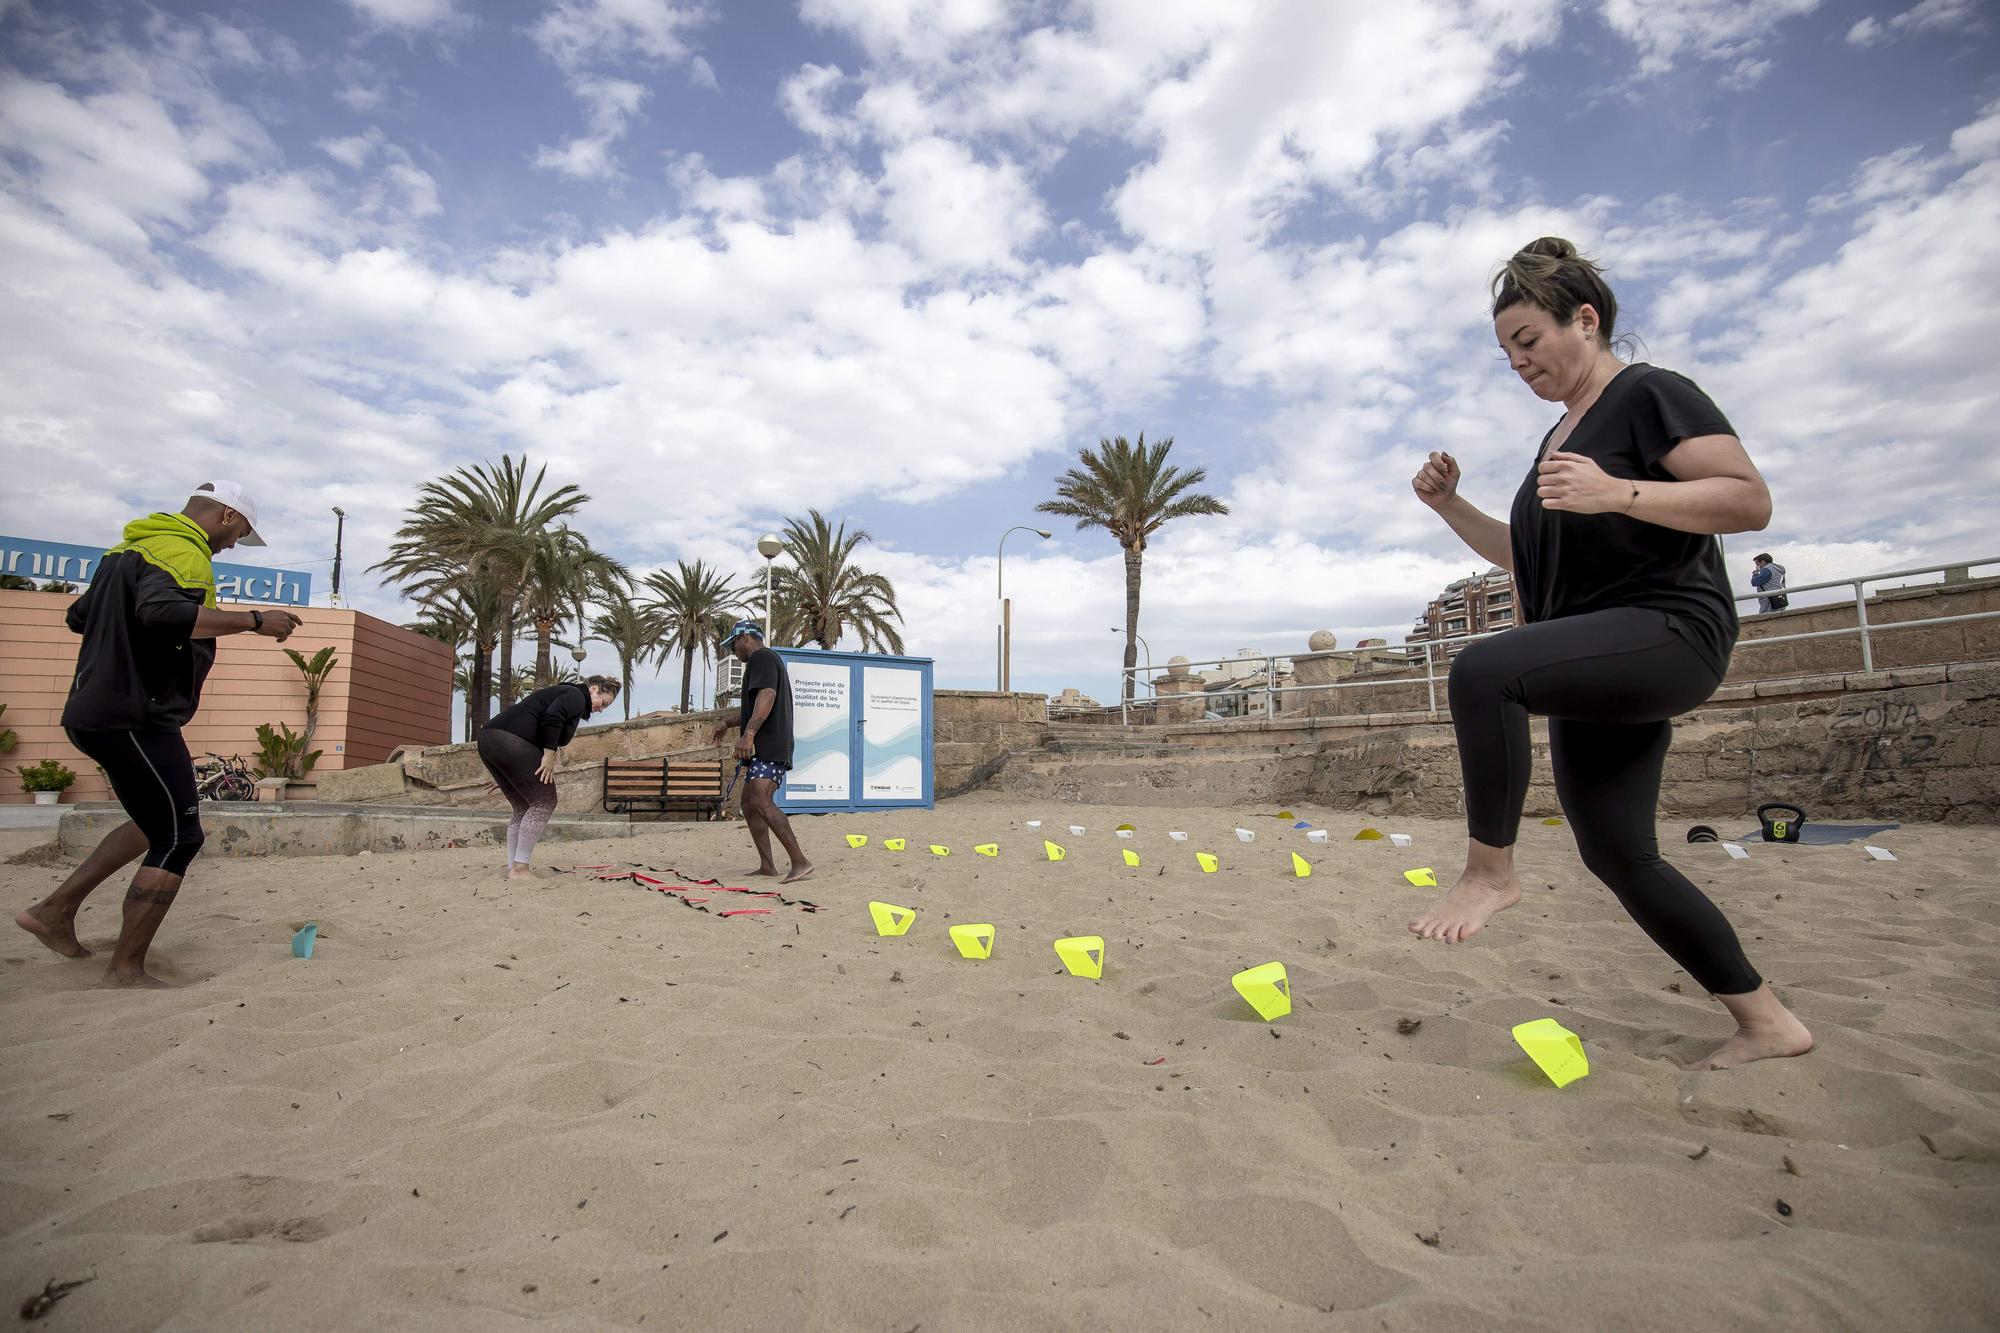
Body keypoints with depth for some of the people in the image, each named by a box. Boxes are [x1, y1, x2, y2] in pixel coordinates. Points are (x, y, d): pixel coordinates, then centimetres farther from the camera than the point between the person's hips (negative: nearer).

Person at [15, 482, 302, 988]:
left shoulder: (127, 549, 18)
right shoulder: (184, 552, -14)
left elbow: (79, 615, 28)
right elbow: (163, 612, -34)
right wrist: (254, 621, -29)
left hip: (96, 714, 10)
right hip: (136, 719, -10)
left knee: (157, 823, 24)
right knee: (179, 838, -6)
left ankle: (56, 909, 25)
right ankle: (126, 971, -2)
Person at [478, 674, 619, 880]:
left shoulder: (563, 692, 32)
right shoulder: (576, 695, 3)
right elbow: (552, 718, -17)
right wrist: (549, 756, -15)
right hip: (510, 741, -10)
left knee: (524, 808, 13)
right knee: (544, 801, -8)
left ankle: (513, 868, 10)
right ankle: (520, 869, -12)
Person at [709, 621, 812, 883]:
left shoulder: (761, 657, -4)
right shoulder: (767, 660, 29)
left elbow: (767, 695, -22)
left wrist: (748, 733, -30)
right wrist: (727, 724, 52)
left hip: (768, 746, -11)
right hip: (765, 749, 11)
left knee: (761, 802, -21)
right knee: (749, 805, 10)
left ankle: (800, 862, -26)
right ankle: (767, 865, 10)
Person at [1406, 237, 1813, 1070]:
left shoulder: (1650, 395, -3)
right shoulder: (1559, 437, 22)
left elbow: (1751, 501, -13)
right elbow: (1527, 556, 28)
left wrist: (1617, 493, -26)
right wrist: (1450, 506, 15)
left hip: (1667, 632, -9)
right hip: (1595, 666, 9)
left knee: (1481, 670, -33)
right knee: (1616, 853, 5)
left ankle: (1490, 872, -20)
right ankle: (1766, 1023, 20)